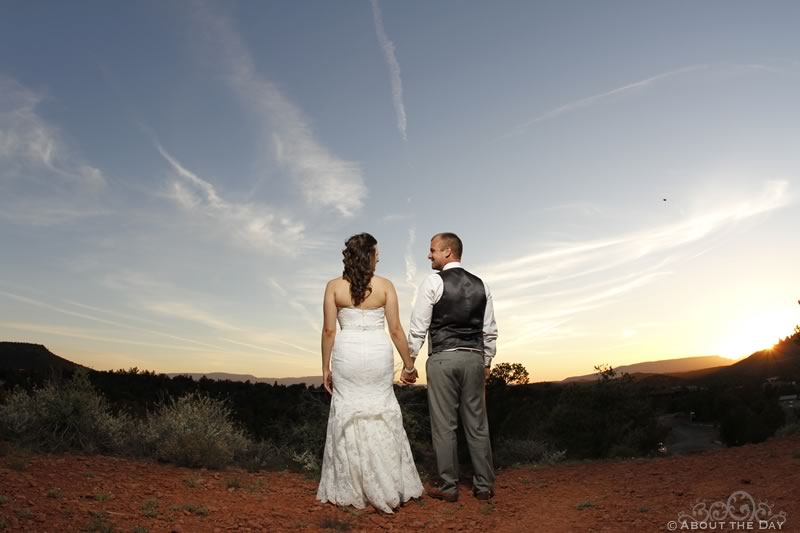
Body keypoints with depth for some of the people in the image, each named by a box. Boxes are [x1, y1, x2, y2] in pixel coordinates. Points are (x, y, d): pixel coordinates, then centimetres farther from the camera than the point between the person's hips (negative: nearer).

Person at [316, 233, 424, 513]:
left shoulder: (334, 286, -1)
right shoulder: (385, 285, -3)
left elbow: (329, 330, -3)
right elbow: (396, 329, -3)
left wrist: (326, 368, 5)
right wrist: (408, 363, 6)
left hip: (347, 353, 0)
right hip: (378, 353, 0)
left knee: (348, 416, 10)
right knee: (382, 415, 12)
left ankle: (351, 490, 18)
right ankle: (389, 486, 19)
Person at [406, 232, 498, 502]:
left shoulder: (433, 282, -6)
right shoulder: (481, 285, 9)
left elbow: (418, 327, -7)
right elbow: (490, 330, 11)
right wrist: (487, 362, 19)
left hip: (442, 359, -5)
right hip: (474, 358, 5)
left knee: (444, 425, 4)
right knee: (477, 423, 11)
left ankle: (447, 487, 13)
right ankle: (484, 485, 20)